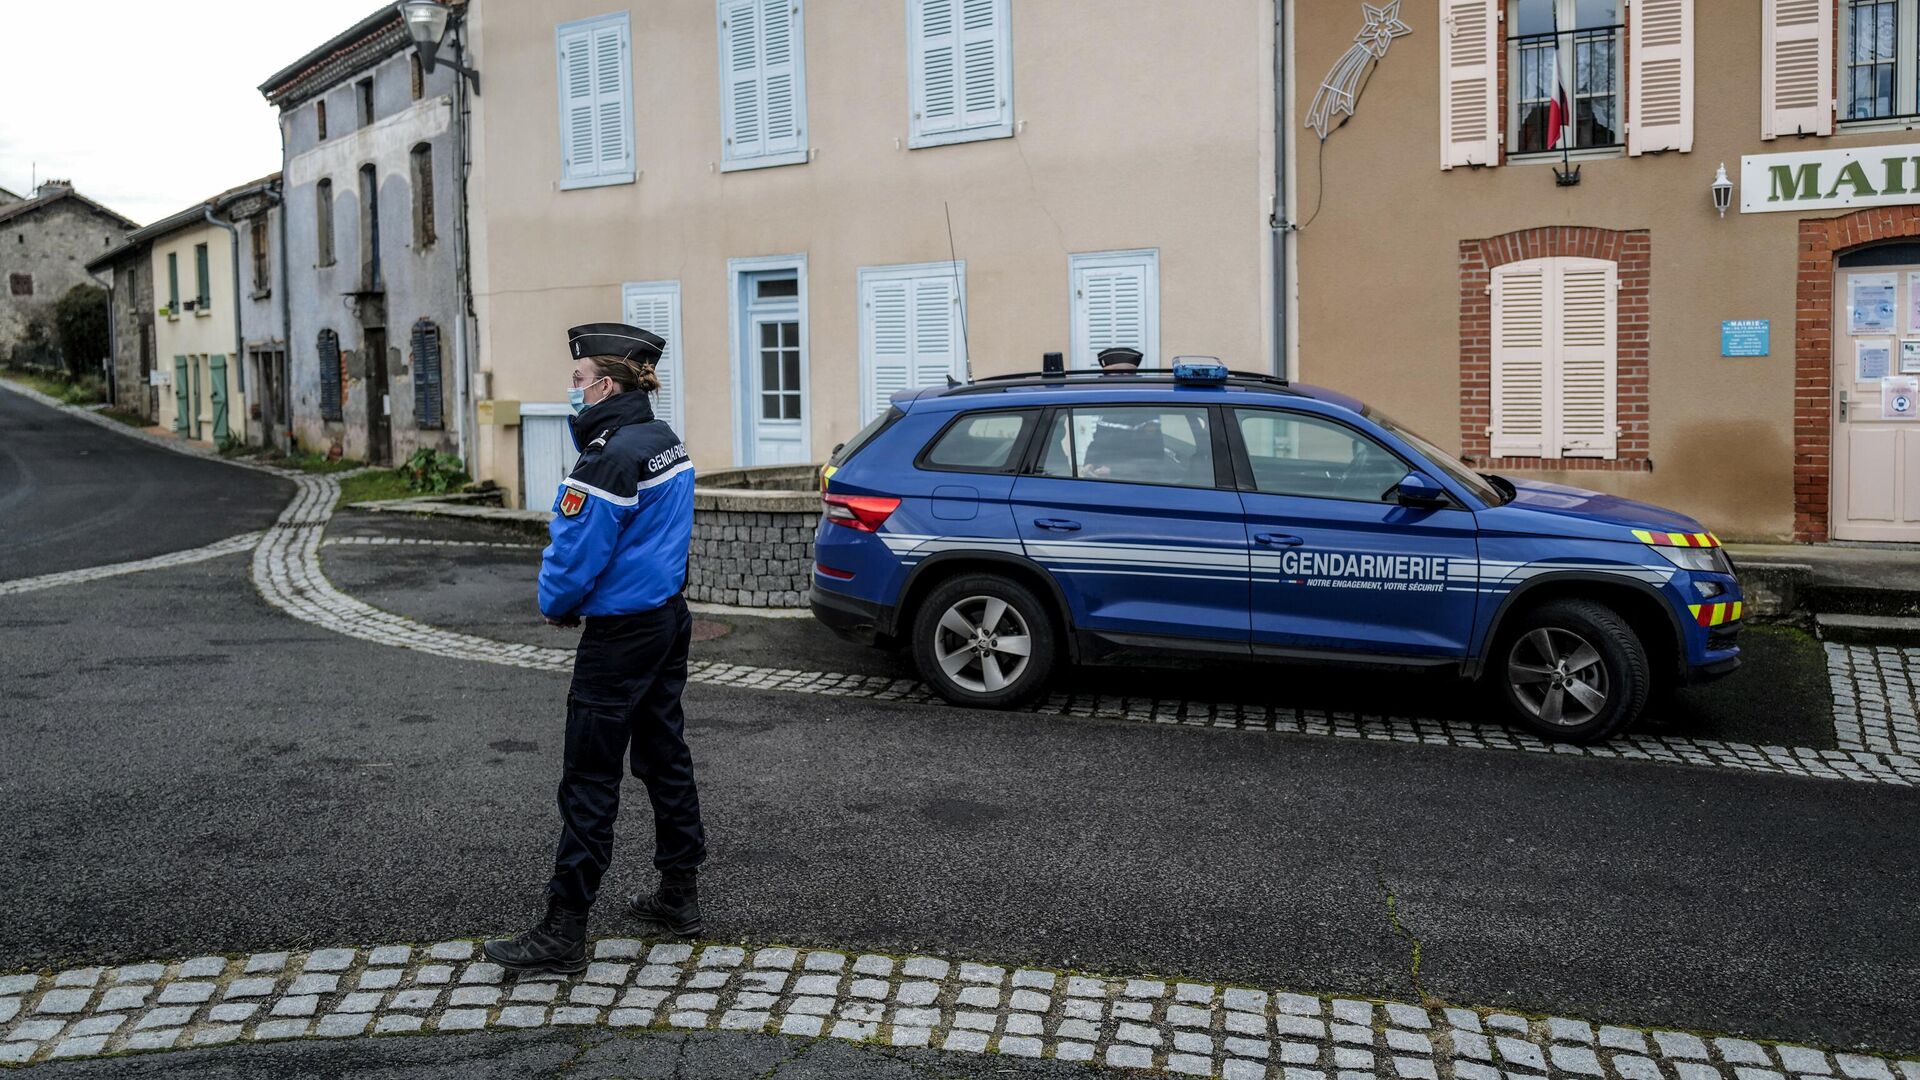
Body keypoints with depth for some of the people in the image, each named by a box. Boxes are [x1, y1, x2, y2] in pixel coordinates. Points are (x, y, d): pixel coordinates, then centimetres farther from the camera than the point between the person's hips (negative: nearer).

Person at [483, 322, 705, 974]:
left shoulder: (610, 458, -21)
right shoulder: (666, 441, 8)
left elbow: (577, 553, -21)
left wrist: (556, 605, 0)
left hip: (621, 635, -9)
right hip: (670, 619, 9)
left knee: (590, 780, -3)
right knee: (665, 755, 16)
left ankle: (563, 932, 4)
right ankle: (678, 898, 26)